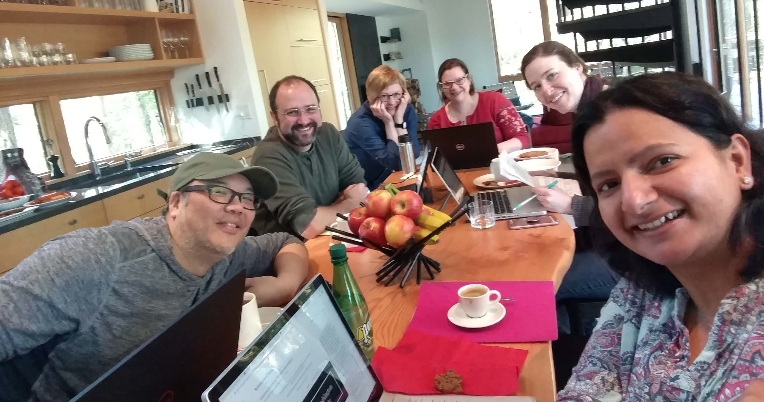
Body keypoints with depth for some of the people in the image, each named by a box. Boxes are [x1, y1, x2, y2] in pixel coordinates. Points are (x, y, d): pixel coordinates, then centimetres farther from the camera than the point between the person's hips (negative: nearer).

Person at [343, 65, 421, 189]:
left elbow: (412, 156, -16)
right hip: (364, 188, -6)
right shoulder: (361, 122, -23)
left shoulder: (407, 110, -7)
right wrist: (389, 122, -25)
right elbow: (397, 163, -25)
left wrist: (399, 119, -22)